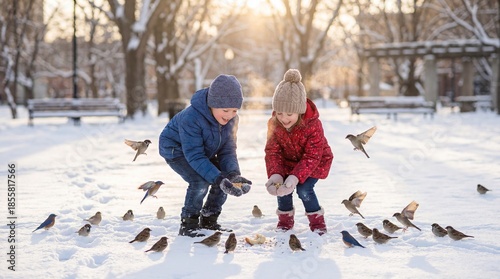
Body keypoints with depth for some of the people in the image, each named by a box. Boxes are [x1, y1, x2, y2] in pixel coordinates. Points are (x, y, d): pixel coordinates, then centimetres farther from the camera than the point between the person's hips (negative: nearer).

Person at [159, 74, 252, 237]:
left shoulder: (231, 119, -17)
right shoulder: (191, 117, -38)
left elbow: (228, 150, -14)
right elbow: (195, 156, -37)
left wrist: (234, 174, -33)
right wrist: (218, 179, -47)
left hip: (205, 151, 7)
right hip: (176, 149, -7)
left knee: (228, 179, -8)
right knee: (200, 181, -29)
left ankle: (208, 221, 10)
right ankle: (188, 225, -12)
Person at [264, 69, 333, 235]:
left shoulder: (313, 125, -33)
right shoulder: (274, 124, -21)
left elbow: (312, 157, -32)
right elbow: (272, 152, -18)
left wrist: (295, 177, -45)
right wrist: (275, 175, -37)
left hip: (313, 163, -4)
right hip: (287, 162, 4)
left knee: (304, 189, -23)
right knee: (281, 186, -16)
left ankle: (317, 221, 3)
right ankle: (285, 220, 12)